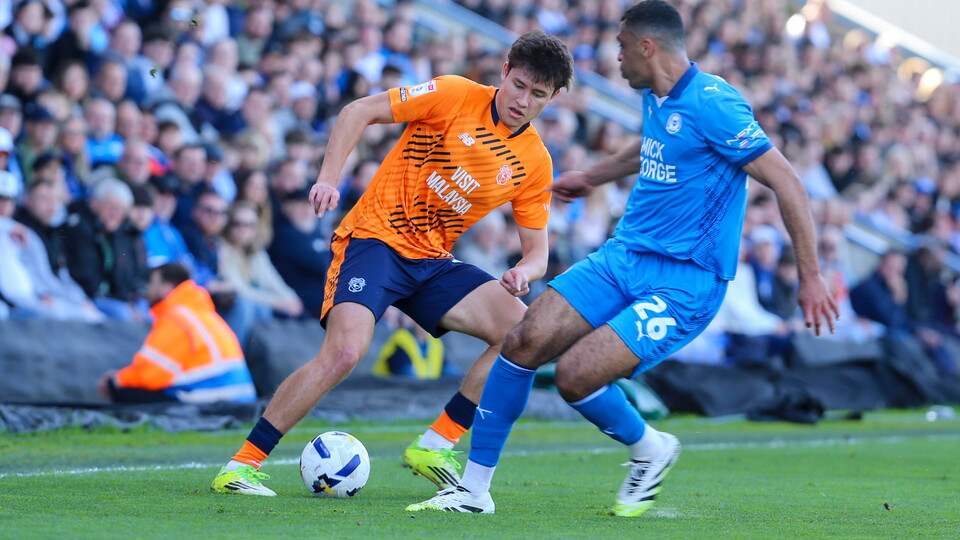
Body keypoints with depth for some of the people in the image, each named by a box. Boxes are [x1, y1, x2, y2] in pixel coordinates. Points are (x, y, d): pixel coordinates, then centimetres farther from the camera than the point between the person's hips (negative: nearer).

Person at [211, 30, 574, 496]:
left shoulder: (535, 164, 5)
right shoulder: (455, 97, -8)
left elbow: (536, 249, 9)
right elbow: (359, 111, -5)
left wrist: (525, 271, -16)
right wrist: (328, 178, -17)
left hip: (433, 262, 6)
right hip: (374, 236, -6)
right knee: (345, 350, -28)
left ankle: (434, 446, -3)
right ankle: (240, 466, -17)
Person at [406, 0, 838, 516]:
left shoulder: (711, 103, -17)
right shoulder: (655, 99, 10)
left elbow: (784, 179, -17)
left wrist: (810, 276, -18)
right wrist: (590, 176, 48)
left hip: (682, 283, -8)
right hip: (623, 256, 8)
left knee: (575, 375, -21)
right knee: (524, 342, -8)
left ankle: (649, 449, 10)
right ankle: (473, 488, 1)